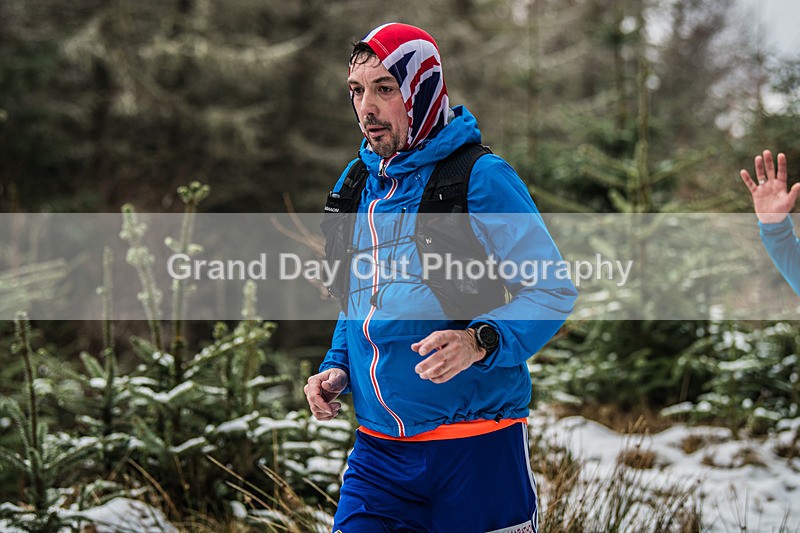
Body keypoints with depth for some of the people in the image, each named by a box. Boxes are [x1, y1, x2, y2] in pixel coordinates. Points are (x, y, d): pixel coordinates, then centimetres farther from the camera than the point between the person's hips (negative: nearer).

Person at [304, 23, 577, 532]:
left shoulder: (482, 178, -7)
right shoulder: (357, 187, 13)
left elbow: (553, 290, -9)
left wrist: (480, 342, -25)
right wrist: (337, 367, 8)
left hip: (477, 447, -5)